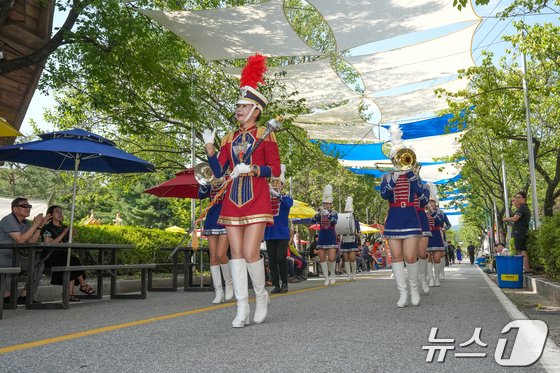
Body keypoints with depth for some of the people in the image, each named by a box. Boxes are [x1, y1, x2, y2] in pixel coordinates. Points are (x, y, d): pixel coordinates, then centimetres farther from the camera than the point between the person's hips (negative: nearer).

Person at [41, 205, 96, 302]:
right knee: (74, 261, -31)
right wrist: (62, 235, -15)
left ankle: (70, 293, -34)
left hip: (63, 255, 5)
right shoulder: (47, 228, 1)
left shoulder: (65, 228, 20)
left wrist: (72, 236, 2)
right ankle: (83, 285, -17)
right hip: (51, 257, -5)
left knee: (73, 261, -30)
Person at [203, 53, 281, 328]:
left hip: (256, 200, -4)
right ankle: (242, 309, 7)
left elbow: (275, 170, -4)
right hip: (233, 201, 4)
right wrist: (209, 146, -1)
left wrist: (250, 169, -17)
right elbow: (218, 172, 10)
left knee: (250, 253, -10)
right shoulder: (230, 138, 14)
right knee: (236, 253, 1)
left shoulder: (265, 135, 2)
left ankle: (262, 296, 17)